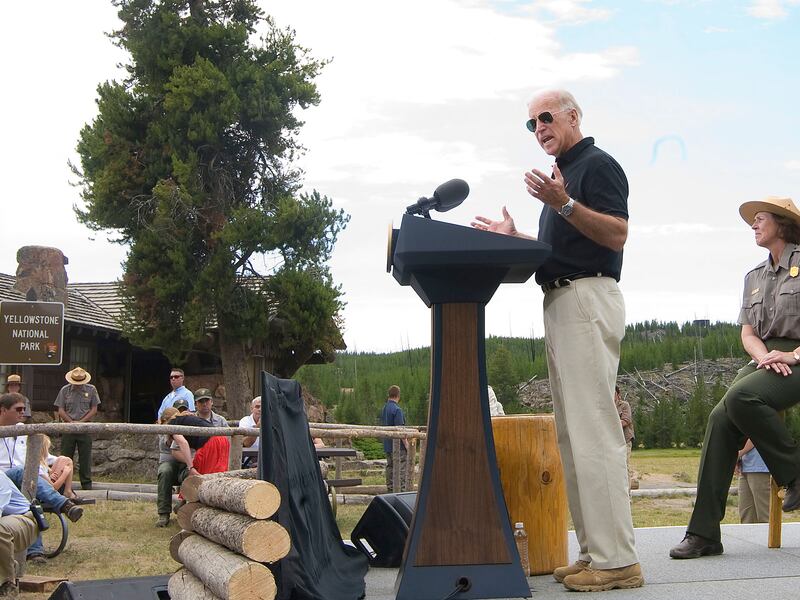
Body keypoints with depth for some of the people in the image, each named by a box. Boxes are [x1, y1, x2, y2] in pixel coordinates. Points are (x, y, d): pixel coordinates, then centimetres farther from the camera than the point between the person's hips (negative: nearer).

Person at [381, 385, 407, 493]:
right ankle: (401, 491, -6)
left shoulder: (384, 408, 10)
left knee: (390, 467, 12)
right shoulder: (397, 409, -17)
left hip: (387, 444, 9)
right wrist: (406, 443, -14)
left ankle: (390, 490, 16)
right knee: (400, 469, -5)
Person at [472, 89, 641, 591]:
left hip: (588, 298, -10)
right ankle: (596, 551, 13)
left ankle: (616, 559, -11)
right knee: (573, 433, 8)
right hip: (561, 301, 10)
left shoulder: (598, 164, -5)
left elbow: (616, 234, -17)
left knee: (592, 428, -13)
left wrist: (563, 203, -26)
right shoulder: (562, 173, 23)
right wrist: (514, 237, 24)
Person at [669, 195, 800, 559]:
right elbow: (748, 333, 14)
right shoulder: (754, 277, 21)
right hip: (765, 360, 6)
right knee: (721, 418, -20)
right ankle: (703, 533, -22)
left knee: (739, 397, -33)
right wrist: (765, 356, -8)